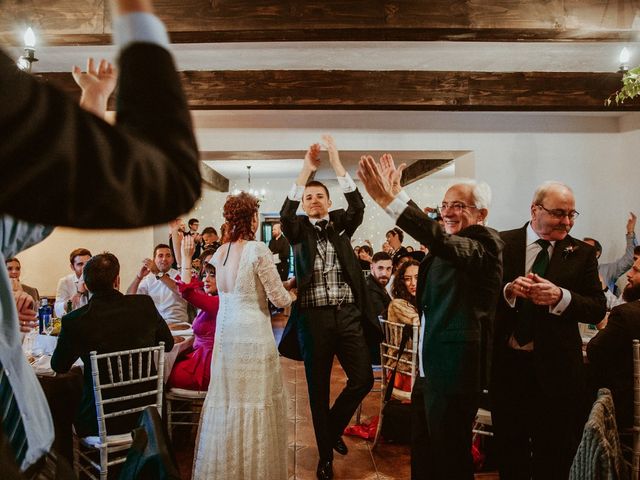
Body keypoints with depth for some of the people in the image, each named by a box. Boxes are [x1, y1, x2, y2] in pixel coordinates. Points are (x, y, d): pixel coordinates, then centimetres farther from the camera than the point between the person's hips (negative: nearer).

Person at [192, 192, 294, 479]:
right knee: (255, 401, 4)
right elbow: (279, 299, -10)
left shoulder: (220, 252, 6)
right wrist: (289, 294, 9)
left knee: (225, 398, 15)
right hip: (252, 334, -7)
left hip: (224, 332, 7)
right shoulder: (257, 250, -13)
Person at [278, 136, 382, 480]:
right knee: (318, 389, 7)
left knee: (363, 379, -1)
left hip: (349, 314, 1)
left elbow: (358, 207, -9)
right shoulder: (298, 229, 6)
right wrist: (306, 168, -19)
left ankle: (334, 427, 28)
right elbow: (285, 214, -15)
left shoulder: (341, 223, 10)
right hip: (313, 316, -1)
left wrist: (336, 163, -14)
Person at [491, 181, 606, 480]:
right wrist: (507, 291, -22)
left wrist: (561, 297, -21)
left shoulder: (582, 253, 0)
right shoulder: (502, 244, -2)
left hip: (556, 368, 0)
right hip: (506, 363, 0)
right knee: (508, 450, 17)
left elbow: (598, 309, -3)